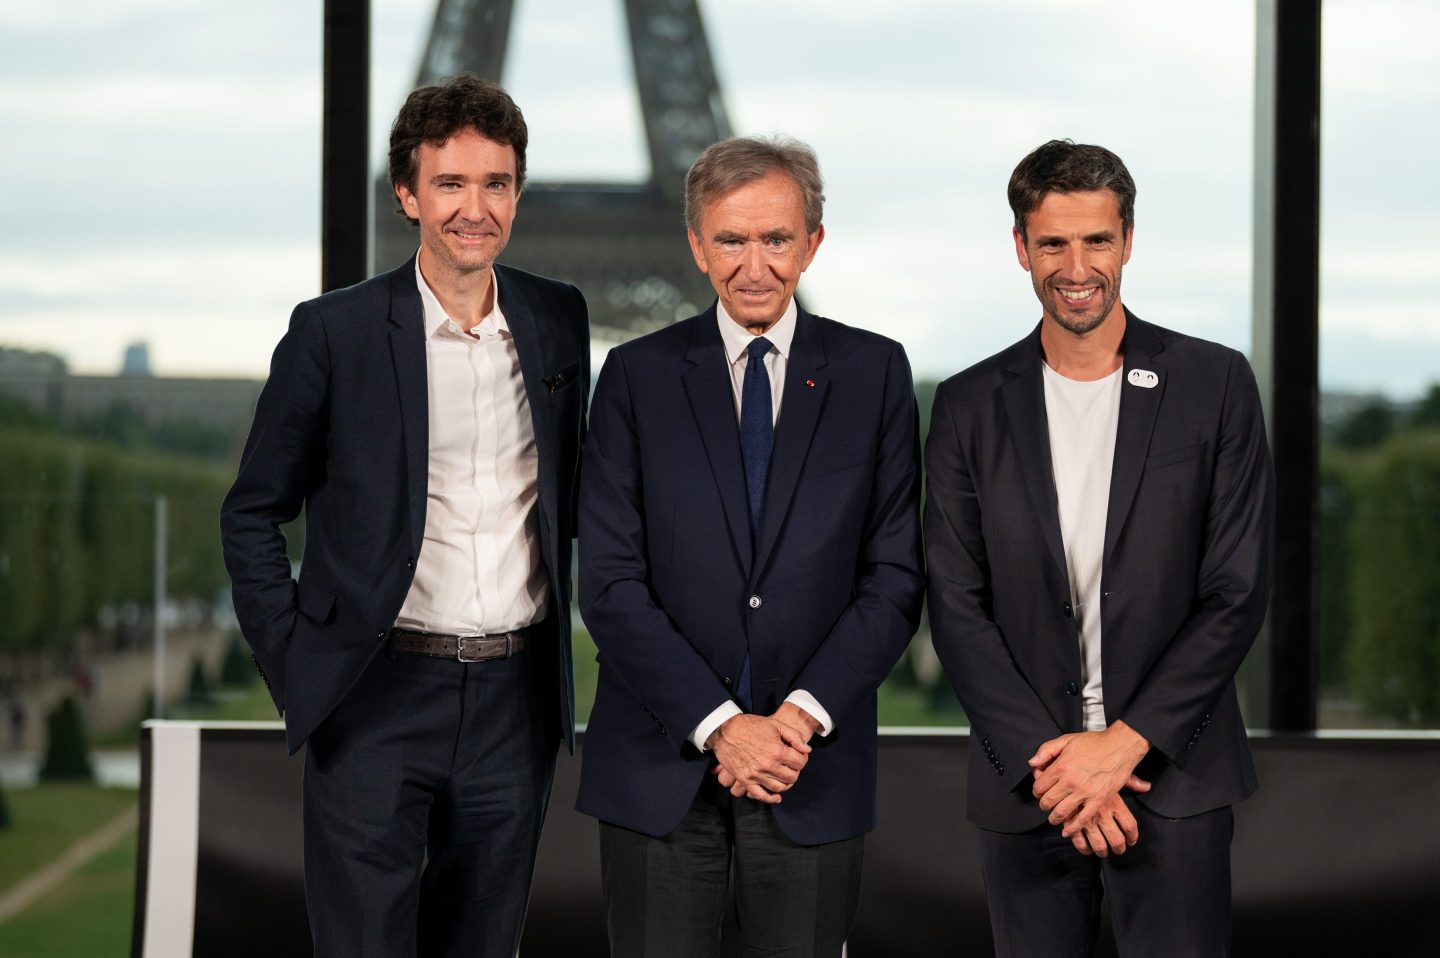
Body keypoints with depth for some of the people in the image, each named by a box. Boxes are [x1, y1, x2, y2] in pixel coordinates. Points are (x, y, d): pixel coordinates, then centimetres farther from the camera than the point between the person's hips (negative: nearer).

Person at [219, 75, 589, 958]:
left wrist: (560, 611, 11)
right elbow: (253, 513, 2)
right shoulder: (335, 332, -5)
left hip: (515, 695, 4)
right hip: (376, 696, -3)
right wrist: (292, 661, -5)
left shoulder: (559, 320, 6)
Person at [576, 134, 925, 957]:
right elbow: (611, 582, -3)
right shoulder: (638, 375, 3)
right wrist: (719, 725, -12)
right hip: (661, 764, 0)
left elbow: (896, 574, 1)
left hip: (815, 765, 0)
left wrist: (804, 715, -11)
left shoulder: (875, 373, 5)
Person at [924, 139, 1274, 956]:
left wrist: (1125, 744, -10)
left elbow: (1238, 591, -3)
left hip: (1174, 775, -1)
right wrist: (1047, 761, -9)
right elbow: (957, 607, 2)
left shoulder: (1216, 384, 1)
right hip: (1026, 786, 2)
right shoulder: (970, 405, 6)